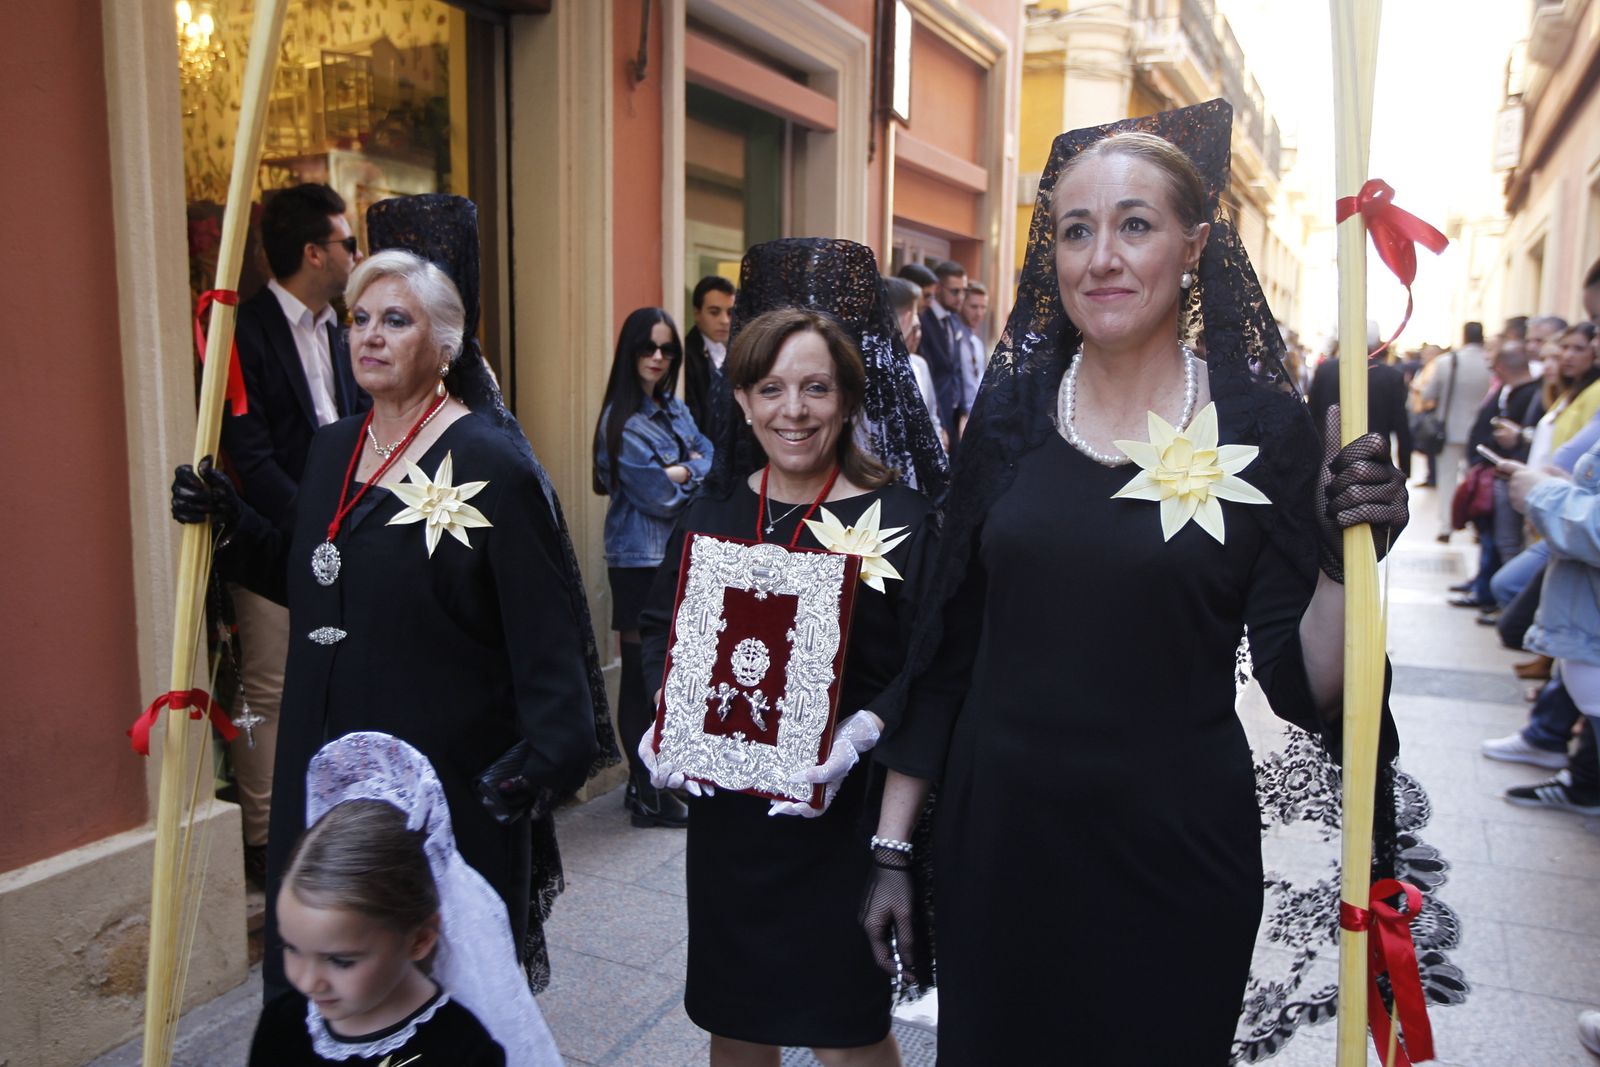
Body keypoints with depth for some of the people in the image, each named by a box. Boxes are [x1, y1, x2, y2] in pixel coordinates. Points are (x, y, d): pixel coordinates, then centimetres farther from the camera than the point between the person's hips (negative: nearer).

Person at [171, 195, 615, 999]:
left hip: (446, 774, -7)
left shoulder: (492, 462, -15)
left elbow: (546, 630, -18)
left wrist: (552, 748, -28)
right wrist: (231, 523, 2)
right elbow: (309, 582, 16)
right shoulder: (333, 449, 7)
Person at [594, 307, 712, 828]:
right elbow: (656, 494, -16)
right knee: (641, 672, 0)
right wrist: (694, 474, 0)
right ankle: (649, 797, 10)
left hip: (681, 553, 7)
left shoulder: (675, 409, 13)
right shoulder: (621, 421, -11)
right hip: (640, 560, -7)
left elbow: (710, 458, 6)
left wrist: (683, 471, -12)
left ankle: (648, 781, 25)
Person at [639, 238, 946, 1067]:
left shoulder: (898, 518, -11)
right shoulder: (712, 512, 4)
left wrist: (858, 736, -27)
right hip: (723, 806, 5)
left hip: (844, 813, -4)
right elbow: (659, 628, 11)